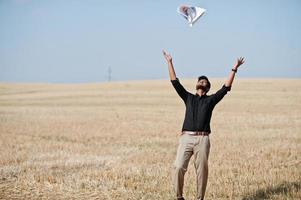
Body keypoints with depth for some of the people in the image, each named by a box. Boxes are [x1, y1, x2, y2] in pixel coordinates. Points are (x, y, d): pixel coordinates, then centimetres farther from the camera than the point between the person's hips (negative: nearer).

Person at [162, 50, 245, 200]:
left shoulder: (211, 100, 17)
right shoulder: (188, 98, 21)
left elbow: (226, 87, 10)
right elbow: (175, 82, 19)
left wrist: (234, 69, 8)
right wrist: (170, 63, 17)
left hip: (203, 139, 0)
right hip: (186, 138, 0)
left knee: (202, 171, 0)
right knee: (179, 167, -13)